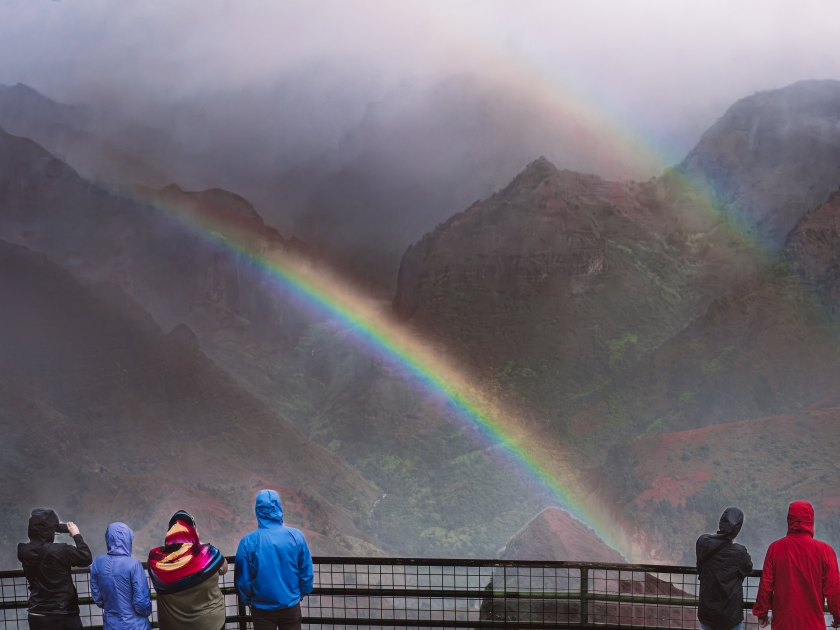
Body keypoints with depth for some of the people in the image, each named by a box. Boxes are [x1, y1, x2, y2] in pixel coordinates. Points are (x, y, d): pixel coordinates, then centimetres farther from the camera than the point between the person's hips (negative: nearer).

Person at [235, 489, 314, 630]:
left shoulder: (248, 542, -17)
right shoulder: (296, 536, -13)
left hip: (262, 608, -1)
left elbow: (243, 580, -8)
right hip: (291, 606, 1)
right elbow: (307, 573, -4)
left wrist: (247, 600, 11)